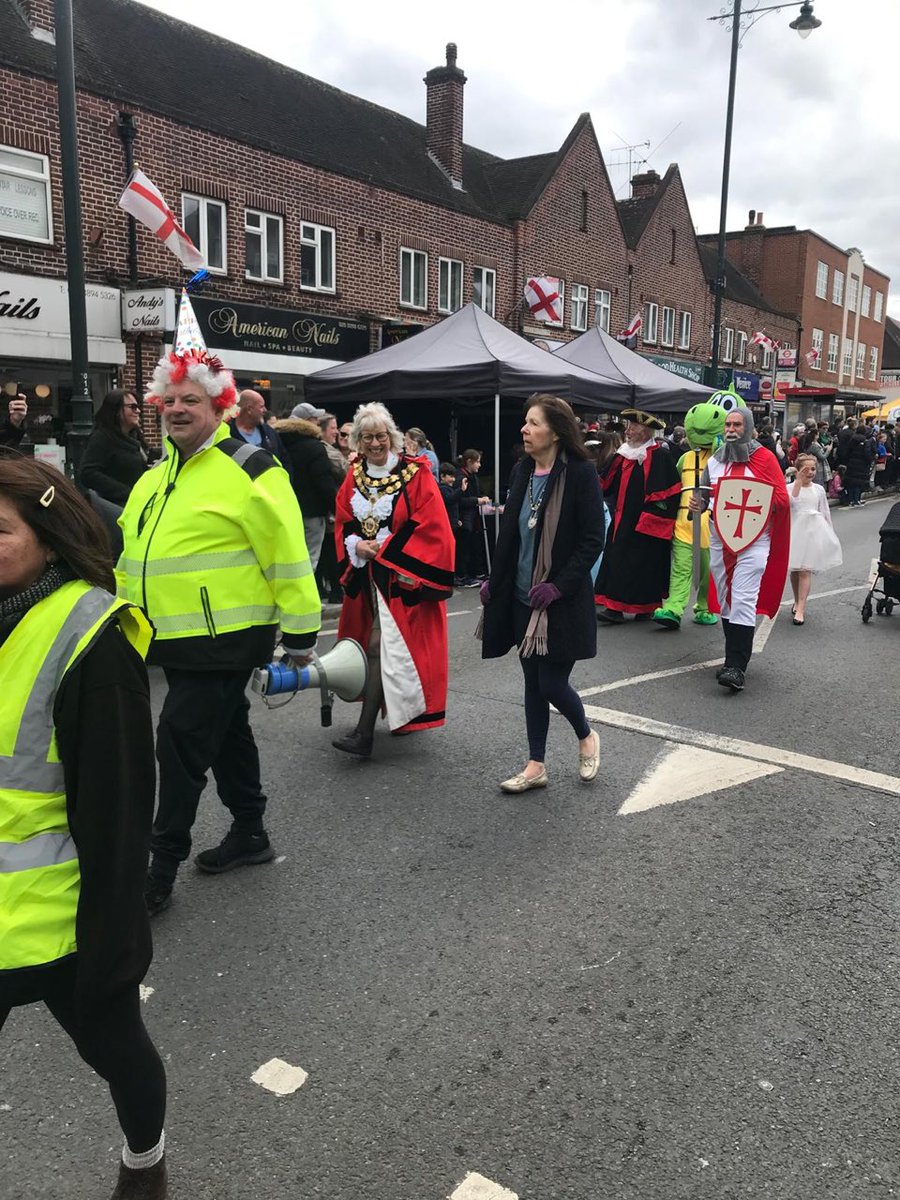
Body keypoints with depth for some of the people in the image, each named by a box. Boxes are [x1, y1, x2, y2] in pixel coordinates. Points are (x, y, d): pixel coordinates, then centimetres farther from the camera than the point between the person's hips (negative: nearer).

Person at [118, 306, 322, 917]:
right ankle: (250, 833, 36)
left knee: (181, 743, -5)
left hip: (224, 638, -8)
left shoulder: (249, 469, -12)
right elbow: (134, 552, 20)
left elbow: (287, 556, -14)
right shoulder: (156, 476, 13)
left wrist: (300, 633, -12)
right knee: (227, 735, 19)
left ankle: (161, 872, 7)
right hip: (174, 639, 8)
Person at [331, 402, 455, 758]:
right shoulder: (354, 478, 8)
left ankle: (365, 733, -12)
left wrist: (384, 550, -14)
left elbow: (430, 525, -13)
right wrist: (358, 546, -10)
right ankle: (397, 713, 29)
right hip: (366, 574, 6)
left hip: (404, 576, -6)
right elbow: (343, 524, 12)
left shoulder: (415, 473, -8)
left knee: (382, 647, -11)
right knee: (377, 645, 12)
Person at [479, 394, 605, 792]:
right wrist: (495, 581, 6)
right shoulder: (522, 472, 6)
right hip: (523, 597, 6)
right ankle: (536, 765, 23)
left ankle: (586, 737, 30)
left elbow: (592, 540, -13)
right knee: (533, 682, 12)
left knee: (552, 683, -1)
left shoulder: (580, 473, -12)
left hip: (563, 600, -6)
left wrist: (559, 586, -18)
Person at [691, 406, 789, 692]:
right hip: (719, 540, 6)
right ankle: (735, 656, 23)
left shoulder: (765, 459, -1)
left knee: (744, 601, -13)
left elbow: (782, 498, -3)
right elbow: (704, 495, 19)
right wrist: (698, 504, -3)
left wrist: (761, 503, -20)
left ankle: (736, 667, -17)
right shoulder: (714, 461, 13)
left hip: (754, 540, -5)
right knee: (725, 600, 10)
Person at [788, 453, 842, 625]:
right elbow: (791, 501, -21)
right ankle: (797, 601, 31)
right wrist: (799, 481, -19)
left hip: (813, 530, 0)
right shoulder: (790, 487, 1)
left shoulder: (819, 489, 9)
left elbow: (825, 513, 15)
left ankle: (800, 609, -11)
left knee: (805, 570, -9)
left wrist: (828, 532, 14)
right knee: (794, 569, 9)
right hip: (795, 529, 0)